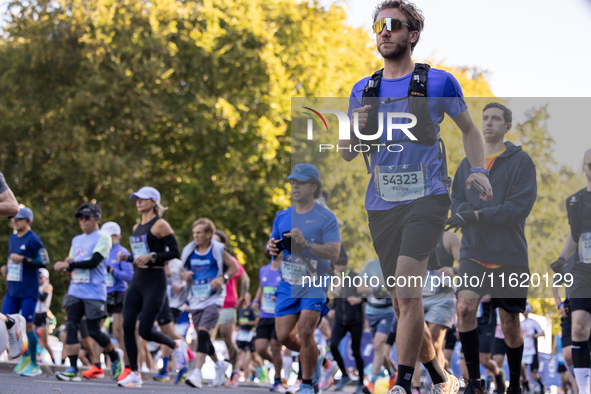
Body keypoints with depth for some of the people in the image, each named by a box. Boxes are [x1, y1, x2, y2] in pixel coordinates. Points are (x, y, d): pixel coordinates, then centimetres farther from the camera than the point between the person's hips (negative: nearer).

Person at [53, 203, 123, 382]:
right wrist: (68, 265, -3)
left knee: (94, 331, -3)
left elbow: (93, 262, -15)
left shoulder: (102, 238, -4)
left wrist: (69, 265, -14)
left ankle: (115, 359, 22)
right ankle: (72, 369, -11)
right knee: (71, 327, -9)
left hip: (94, 292, -6)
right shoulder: (76, 240, 18)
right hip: (75, 291, 6)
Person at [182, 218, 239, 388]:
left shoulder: (218, 250, -4)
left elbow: (234, 267, 4)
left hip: (213, 298, -5)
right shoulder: (189, 251, 7)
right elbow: (183, 271, 18)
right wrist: (184, 275, -6)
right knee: (202, 337, 11)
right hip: (196, 299, 5)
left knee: (203, 332, -20)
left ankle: (197, 374, -27)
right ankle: (219, 365, 37)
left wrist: (223, 278, -12)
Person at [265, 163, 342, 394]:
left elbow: (333, 253, -20)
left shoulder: (326, 218, -8)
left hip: (314, 284, -5)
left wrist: (305, 245, -32)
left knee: (305, 332, -18)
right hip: (287, 284, 5)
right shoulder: (282, 217, 9)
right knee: (284, 336, 1)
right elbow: (269, 253, 17)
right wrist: (270, 249, -7)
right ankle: (315, 354, 31)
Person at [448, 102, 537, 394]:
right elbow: (456, 202, 11)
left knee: (510, 324, 6)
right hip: (474, 252, 2)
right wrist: (463, 213, -13)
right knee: (465, 307, -19)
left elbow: (521, 205, -14)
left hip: (510, 255, -2)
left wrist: (477, 215, -19)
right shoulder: (468, 164, 9)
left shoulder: (520, 161, -5)